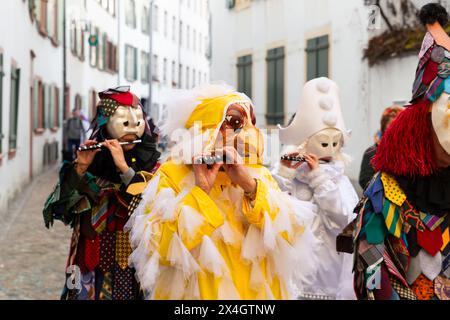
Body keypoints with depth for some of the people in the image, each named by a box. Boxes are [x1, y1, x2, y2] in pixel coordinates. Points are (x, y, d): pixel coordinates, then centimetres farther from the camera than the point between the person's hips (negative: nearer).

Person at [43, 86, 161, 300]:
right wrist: (79, 169, -18)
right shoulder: (92, 163, 1)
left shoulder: (151, 166, -2)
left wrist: (124, 168, -23)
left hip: (135, 268, -1)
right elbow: (59, 208, -6)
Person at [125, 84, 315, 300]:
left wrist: (250, 185, -14)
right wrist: (200, 191, -17)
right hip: (197, 292, -3)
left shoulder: (259, 175, 8)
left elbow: (291, 232, -5)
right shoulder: (172, 175, -2)